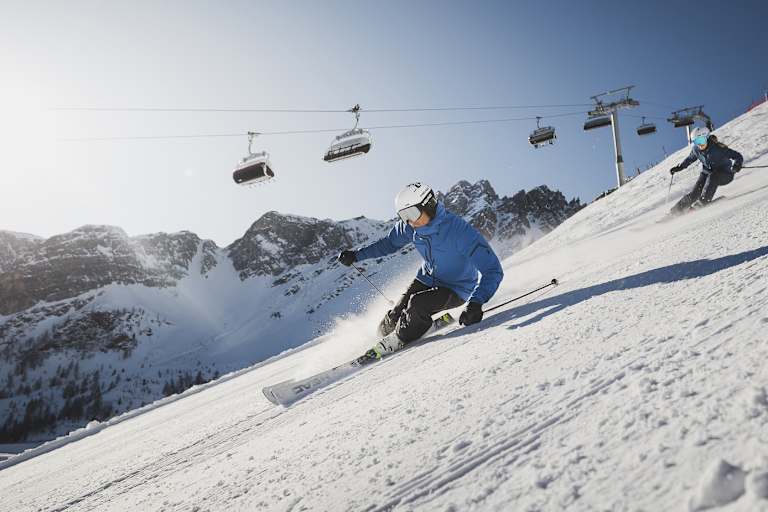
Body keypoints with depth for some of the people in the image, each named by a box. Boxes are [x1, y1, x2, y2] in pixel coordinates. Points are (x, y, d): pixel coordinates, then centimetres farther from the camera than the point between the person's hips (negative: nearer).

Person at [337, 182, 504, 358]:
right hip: (427, 279, 5)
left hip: (457, 289, -5)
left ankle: (396, 341, -2)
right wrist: (356, 255, 4)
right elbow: (390, 242, 9)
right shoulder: (410, 226, -15)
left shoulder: (460, 231, -33)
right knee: (393, 318, -10)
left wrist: (476, 303, -44)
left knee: (417, 304, -29)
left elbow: (493, 270, -31)